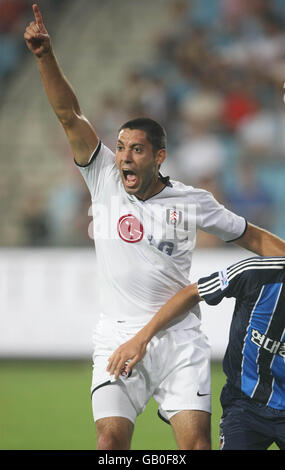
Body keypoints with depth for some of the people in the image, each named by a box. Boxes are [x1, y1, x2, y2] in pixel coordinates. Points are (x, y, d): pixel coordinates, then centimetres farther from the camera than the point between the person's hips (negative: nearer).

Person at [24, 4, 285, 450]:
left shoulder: (192, 201, 4)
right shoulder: (105, 180, 4)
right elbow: (70, 116, -3)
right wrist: (45, 56, -13)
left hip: (179, 338, 0)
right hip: (117, 336, 0)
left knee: (196, 440, -11)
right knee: (111, 439, -13)